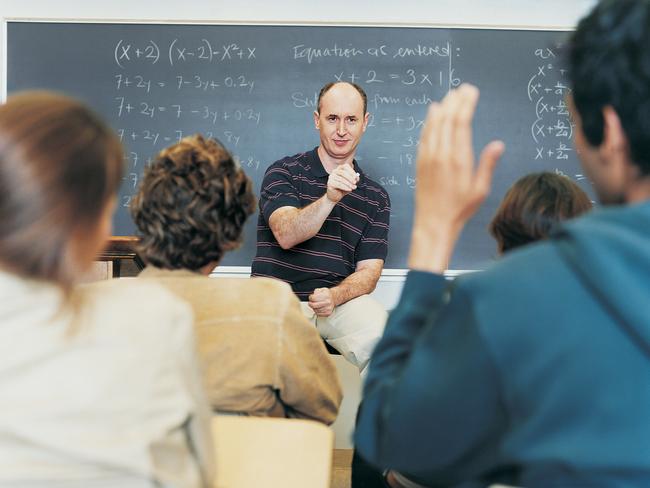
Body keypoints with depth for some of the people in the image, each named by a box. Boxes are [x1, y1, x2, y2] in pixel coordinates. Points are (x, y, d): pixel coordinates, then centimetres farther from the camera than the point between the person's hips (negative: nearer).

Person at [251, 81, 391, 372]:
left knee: (383, 338, -29)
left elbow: (368, 271, 6)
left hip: (341, 301, 2)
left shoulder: (376, 198, 14)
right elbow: (285, 236, -12)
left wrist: (334, 296, -15)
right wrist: (330, 198, -28)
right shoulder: (284, 172, 5)